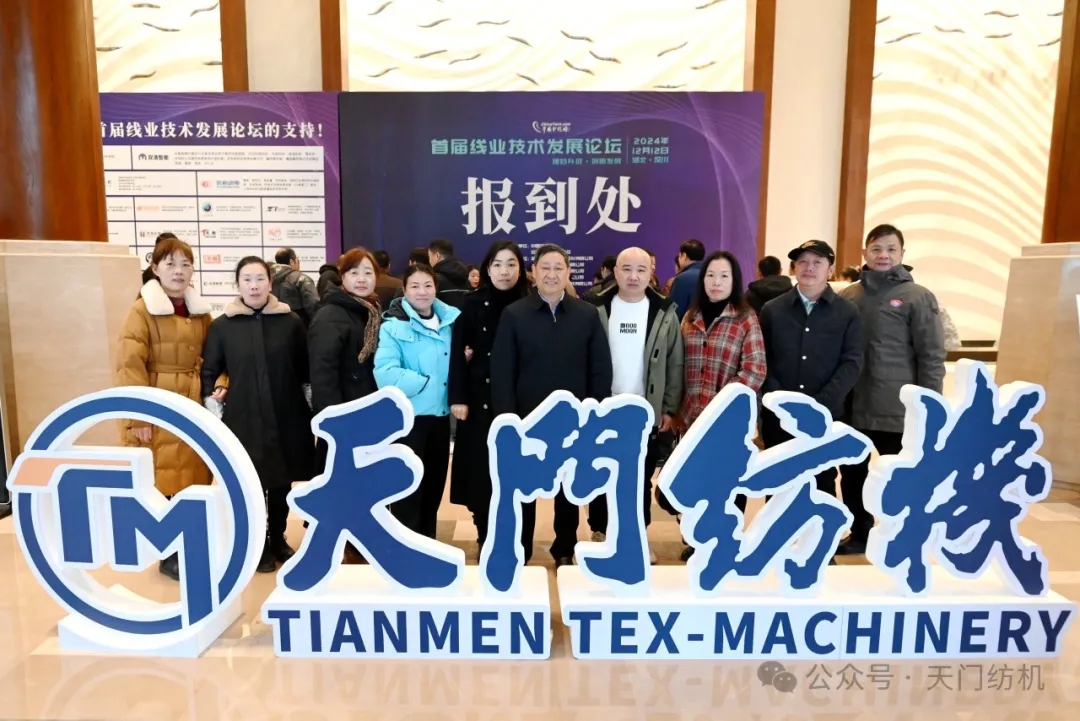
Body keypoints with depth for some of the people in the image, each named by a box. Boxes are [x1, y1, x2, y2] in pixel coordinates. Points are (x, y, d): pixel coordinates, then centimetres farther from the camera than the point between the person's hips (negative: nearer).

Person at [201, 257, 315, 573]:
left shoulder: (291, 322, 0)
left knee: (282, 482, 13)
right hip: (243, 420, -1)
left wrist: (311, 409, 3)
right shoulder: (222, 326, 0)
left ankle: (278, 538, 34)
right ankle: (259, 544, 26)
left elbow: (306, 370, 4)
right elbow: (208, 371, 6)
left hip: (287, 419, 1)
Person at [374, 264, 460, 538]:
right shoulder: (393, 325, -11)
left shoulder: (450, 321, 7)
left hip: (440, 415, 6)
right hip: (408, 417, -6)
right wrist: (426, 383, -17)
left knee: (434, 486, 16)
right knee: (408, 489, 3)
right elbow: (385, 374, -23)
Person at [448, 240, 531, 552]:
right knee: (481, 471, 4)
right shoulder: (473, 304, 1)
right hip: (480, 400, 0)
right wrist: (458, 397, -9)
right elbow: (458, 353, -2)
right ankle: (486, 538, 19)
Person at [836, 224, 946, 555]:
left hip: (898, 411, -4)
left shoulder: (918, 298, -5)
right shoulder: (847, 296, 4)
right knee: (852, 475, 15)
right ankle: (860, 534, 34)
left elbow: (932, 357, -6)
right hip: (852, 408, 4)